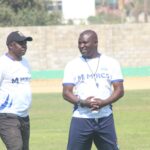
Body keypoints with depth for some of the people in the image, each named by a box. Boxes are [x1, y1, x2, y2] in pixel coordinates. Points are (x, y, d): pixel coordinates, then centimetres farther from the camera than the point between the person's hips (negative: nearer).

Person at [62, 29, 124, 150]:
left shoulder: (111, 63, 6)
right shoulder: (72, 65, 5)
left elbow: (119, 90, 1)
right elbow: (66, 93, 0)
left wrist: (104, 102, -17)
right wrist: (82, 102, -19)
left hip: (105, 118, 0)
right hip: (81, 118, 0)